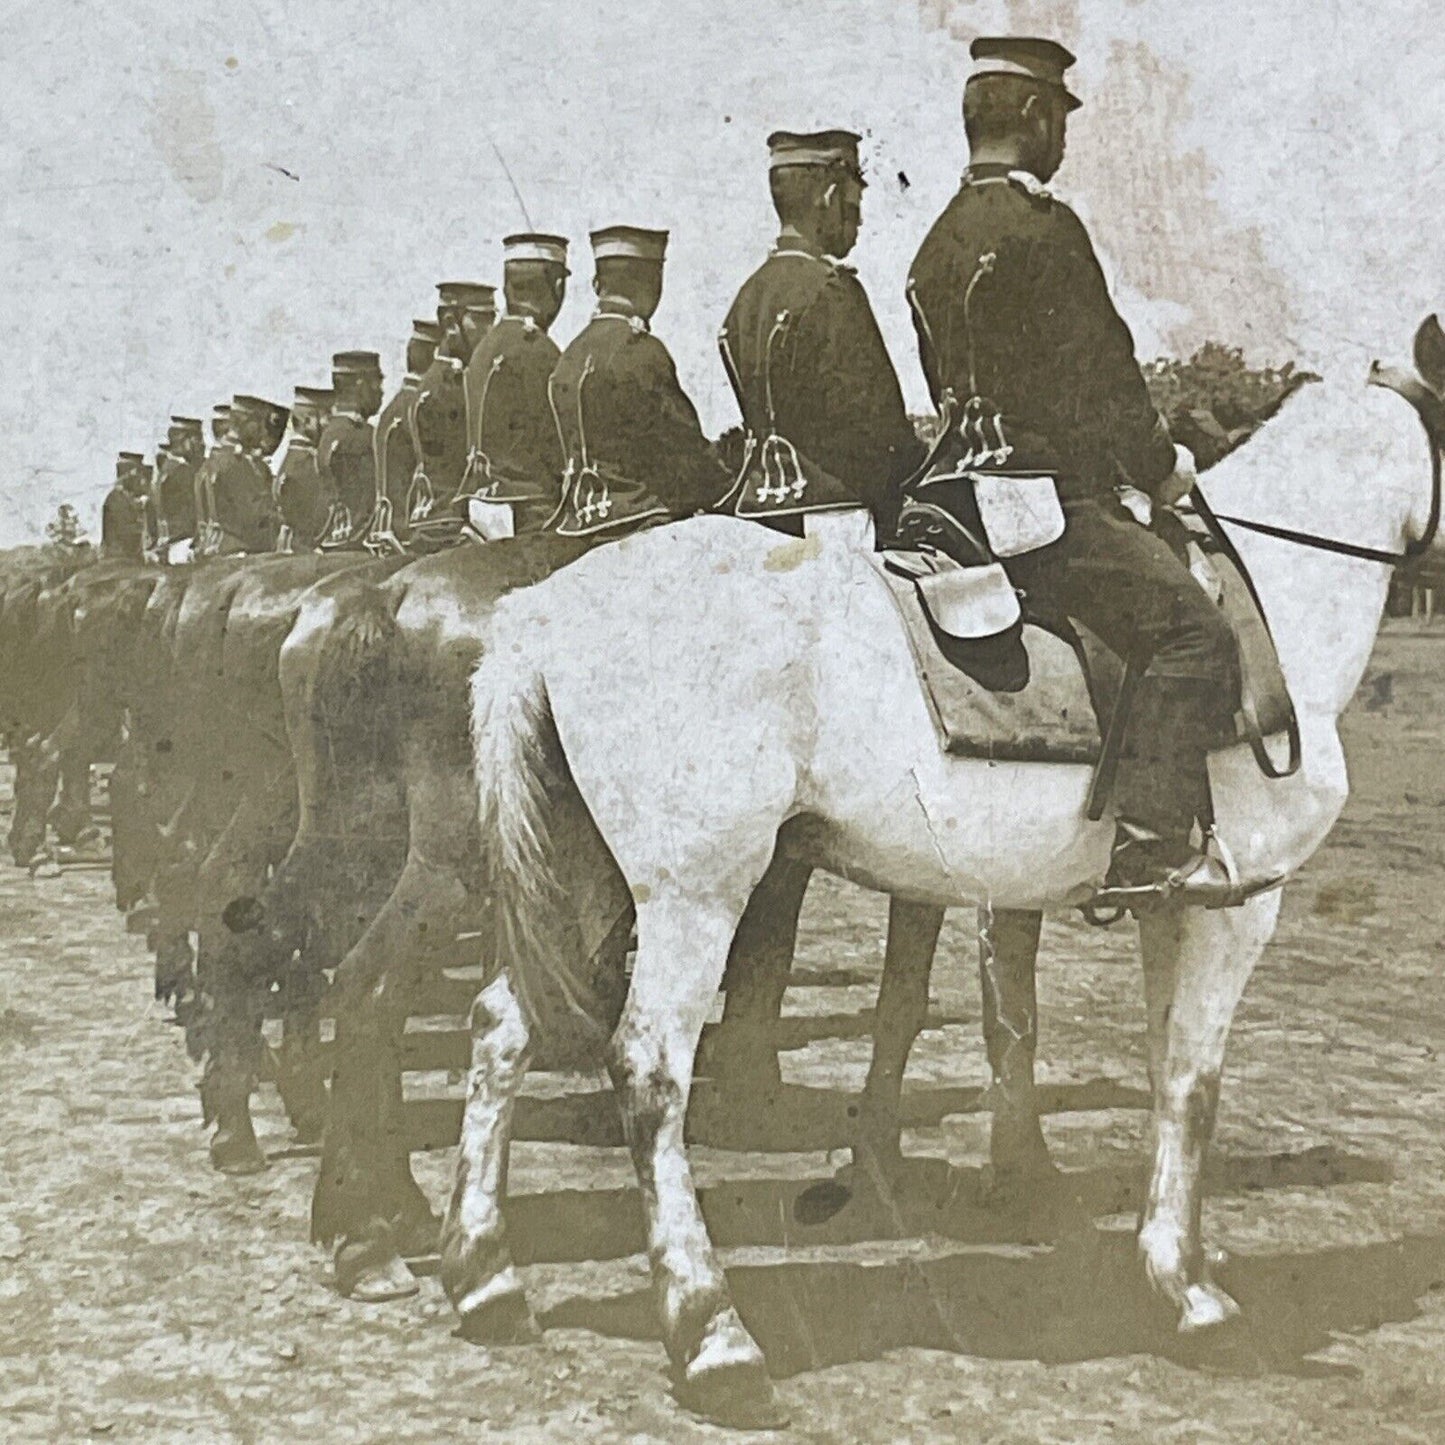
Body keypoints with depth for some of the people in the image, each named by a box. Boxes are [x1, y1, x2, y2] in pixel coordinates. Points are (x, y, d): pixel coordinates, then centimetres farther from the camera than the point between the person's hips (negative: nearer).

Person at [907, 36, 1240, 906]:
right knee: (1195, 632, -14)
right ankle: (1152, 844, -21)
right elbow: (1103, 378, -14)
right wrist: (1164, 467, 1)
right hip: (1055, 500, -10)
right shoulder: (1045, 228, -11)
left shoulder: (939, 244, 17)